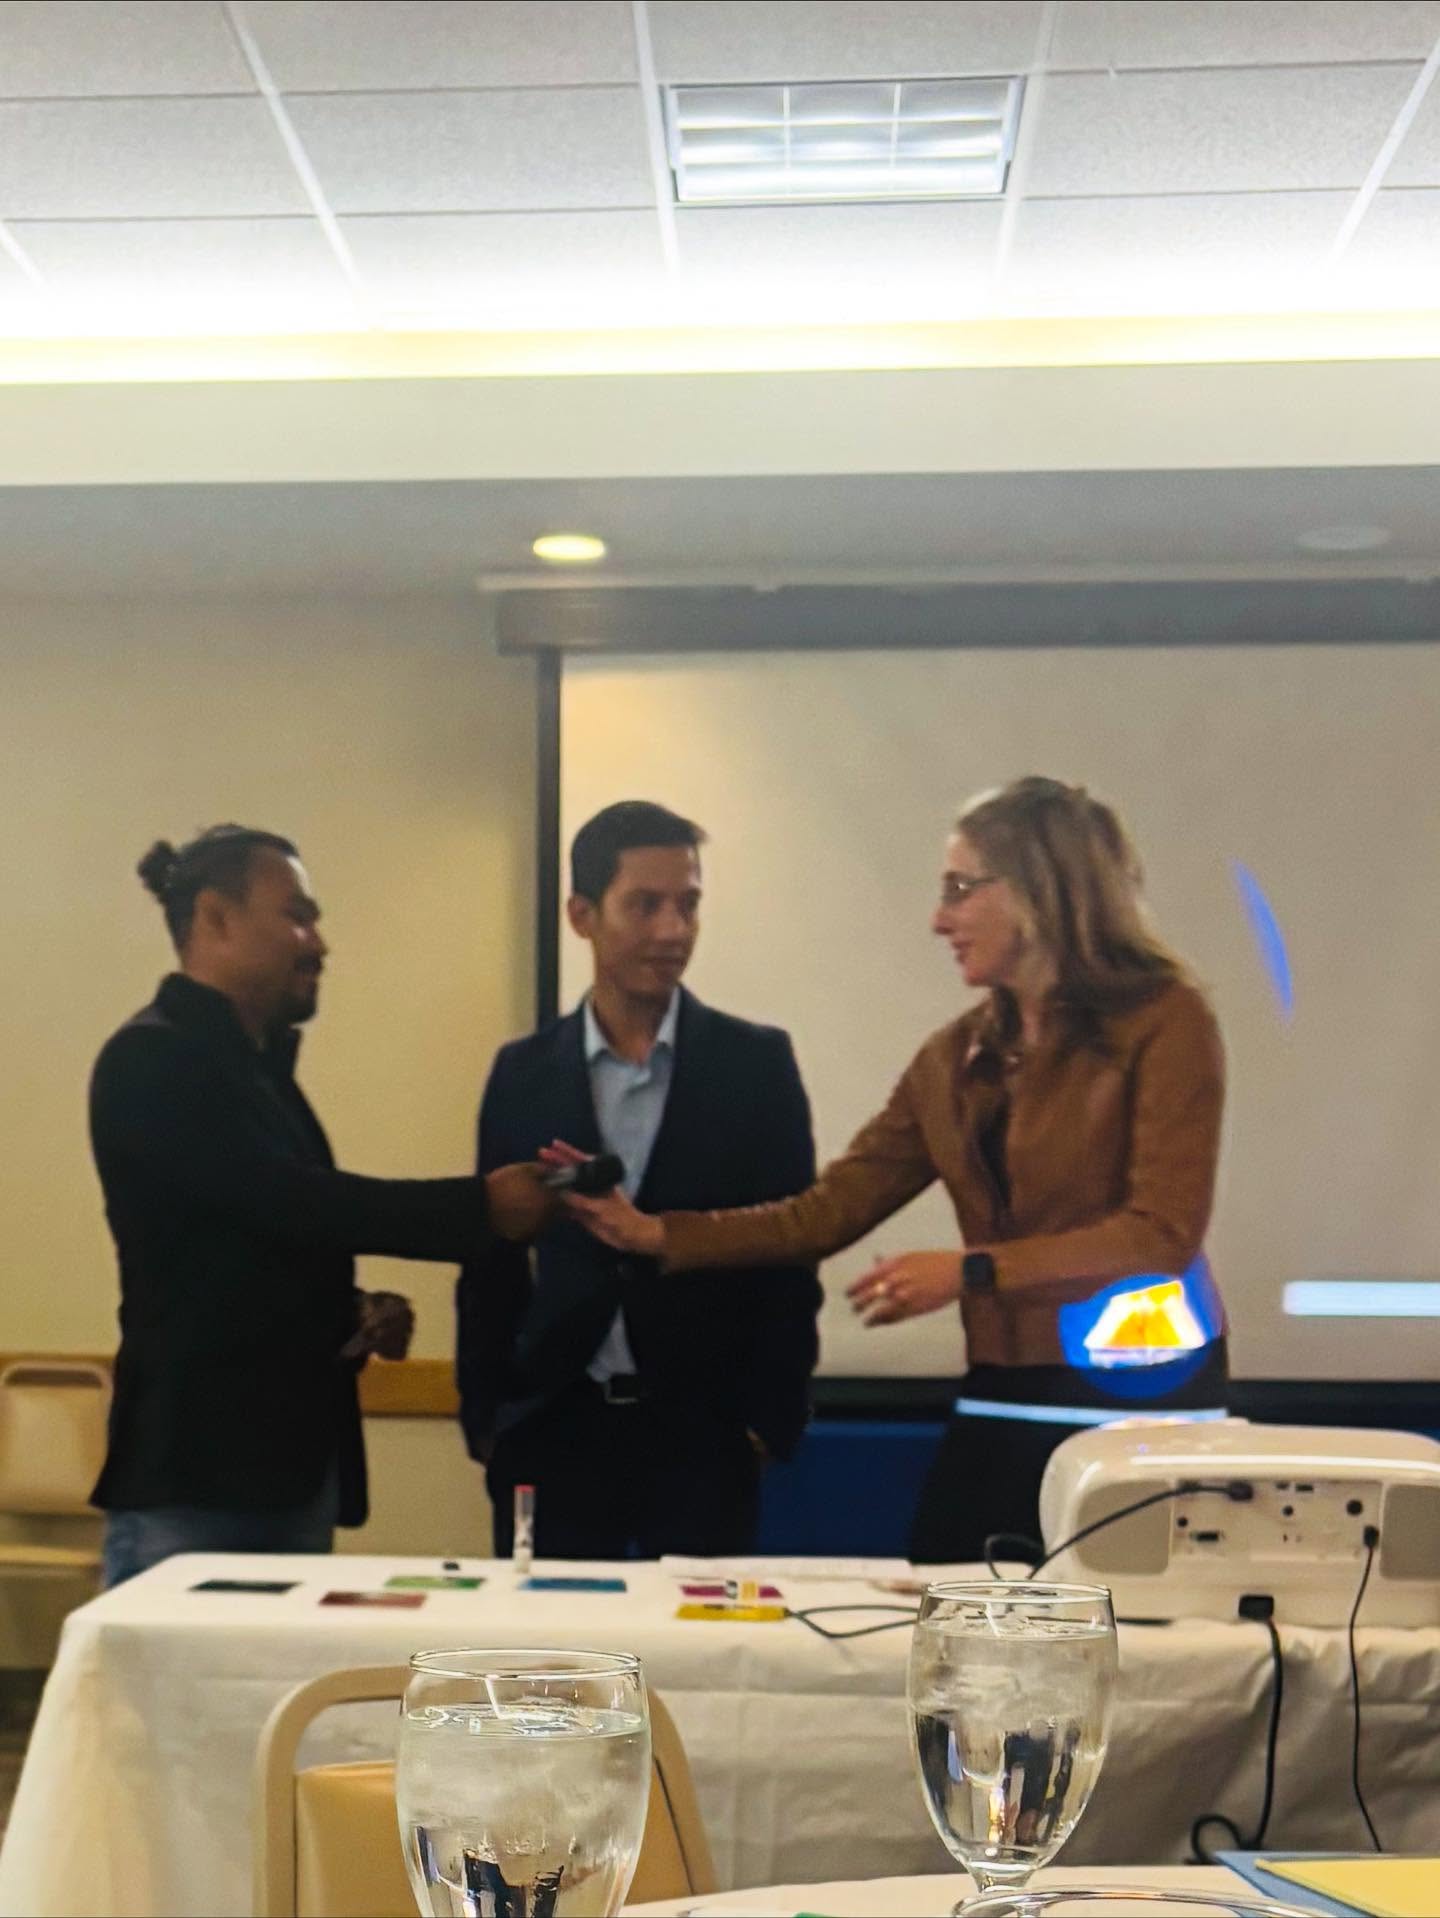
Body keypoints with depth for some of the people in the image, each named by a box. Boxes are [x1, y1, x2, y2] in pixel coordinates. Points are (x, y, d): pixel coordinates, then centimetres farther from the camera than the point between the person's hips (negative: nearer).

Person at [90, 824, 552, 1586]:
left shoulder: (260, 1064, 16)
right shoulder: (152, 1060, -11)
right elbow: (285, 1202, -21)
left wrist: (358, 1311, 5)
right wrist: (481, 1206, -19)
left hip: (291, 1463, 9)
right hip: (192, 1472, -9)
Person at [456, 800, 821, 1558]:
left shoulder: (756, 1062, 0)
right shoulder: (523, 1072, 4)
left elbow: (792, 1249, 1)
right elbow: (492, 1259, 8)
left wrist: (769, 1419, -4)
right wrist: (485, 1419, 4)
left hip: (704, 1433, -1)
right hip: (552, 1432, 1)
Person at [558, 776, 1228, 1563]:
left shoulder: (1162, 1021, -6)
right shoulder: (955, 1058, 12)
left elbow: (1164, 1232, -14)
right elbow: (826, 1211, 9)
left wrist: (970, 1271, -17)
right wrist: (656, 1234, 0)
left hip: (1140, 1405, -5)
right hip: (1001, 1409, 5)